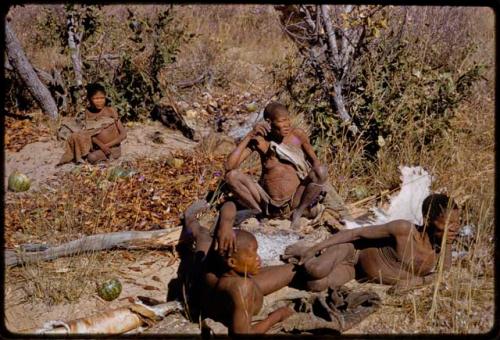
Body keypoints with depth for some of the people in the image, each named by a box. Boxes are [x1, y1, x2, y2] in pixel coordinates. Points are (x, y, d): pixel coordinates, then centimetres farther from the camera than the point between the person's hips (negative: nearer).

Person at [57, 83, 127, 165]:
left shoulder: (111, 111, -10)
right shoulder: (88, 112, 0)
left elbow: (123, 134, -11)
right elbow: (89, 133, -6)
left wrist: (107, 145, -18)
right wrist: (101, 145, -23)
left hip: (112, 147, -4)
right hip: (98, 146, 4)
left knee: (92, 158, -31)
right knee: (75, 136, -17)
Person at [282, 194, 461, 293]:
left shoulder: (444, 247, -19)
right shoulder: (404, 229, -32)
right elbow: (356, 232, -23)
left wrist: (416, 280, -18)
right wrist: (315, 248, -20)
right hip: (354, 250, -4)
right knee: (317, 272, -33)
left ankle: (307, 261, 15)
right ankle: (303, 253, 6)